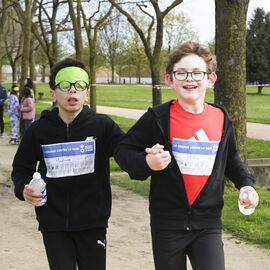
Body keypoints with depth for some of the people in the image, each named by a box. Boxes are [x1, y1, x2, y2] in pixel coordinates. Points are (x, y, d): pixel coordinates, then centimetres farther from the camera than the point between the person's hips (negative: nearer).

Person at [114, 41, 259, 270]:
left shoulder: (221, 119, 2)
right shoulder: (158, 118, -8)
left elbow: (230, 159, 20)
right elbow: (123, 150, -2)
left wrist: (245, 183, 4)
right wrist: (146, 163, -21)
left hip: (208, 225, 2)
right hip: (167, 224, -1)